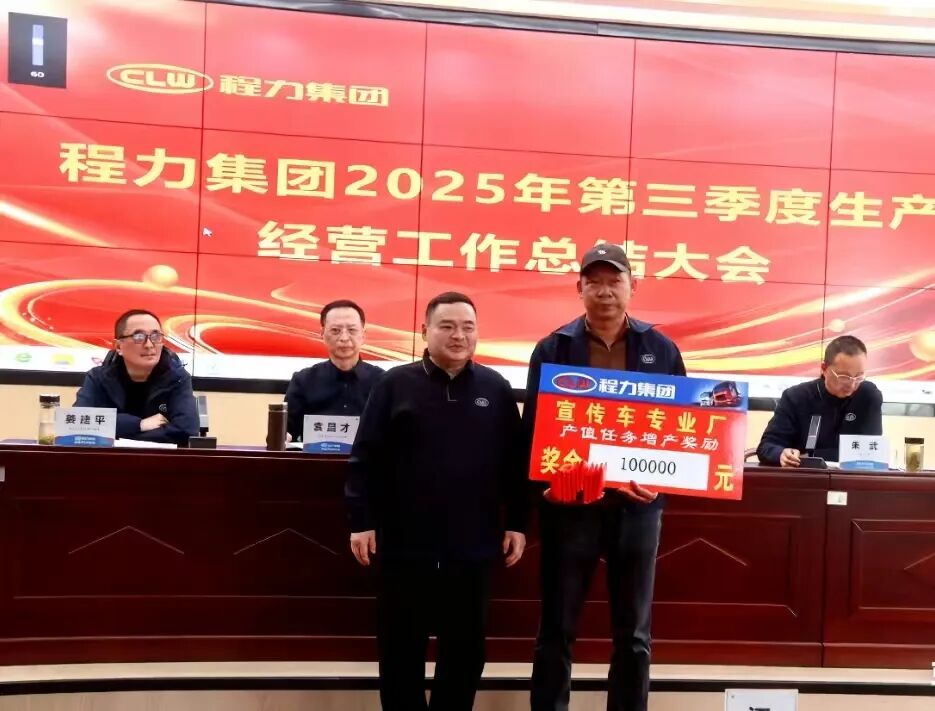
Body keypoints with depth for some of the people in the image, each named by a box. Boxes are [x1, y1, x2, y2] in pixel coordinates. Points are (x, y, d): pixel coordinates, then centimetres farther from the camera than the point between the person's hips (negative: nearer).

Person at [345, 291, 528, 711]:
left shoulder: (496, 389, 6)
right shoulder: (395, 385, 0)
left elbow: (516, 463, 8)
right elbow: (365, 459, -2)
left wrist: (517, 523, 6)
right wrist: (361, 521, -6)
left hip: (473, 546, 2)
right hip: (404, 544, -1)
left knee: (466, 648, 12)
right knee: (401, 648, 10)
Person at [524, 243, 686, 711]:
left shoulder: (661, 350, 5)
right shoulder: (553, 349, 0)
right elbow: (532, 426, -2)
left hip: (638, 505, 2)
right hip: (569, 502, -1)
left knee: (633, 633, 13)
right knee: (557, 629, 8)